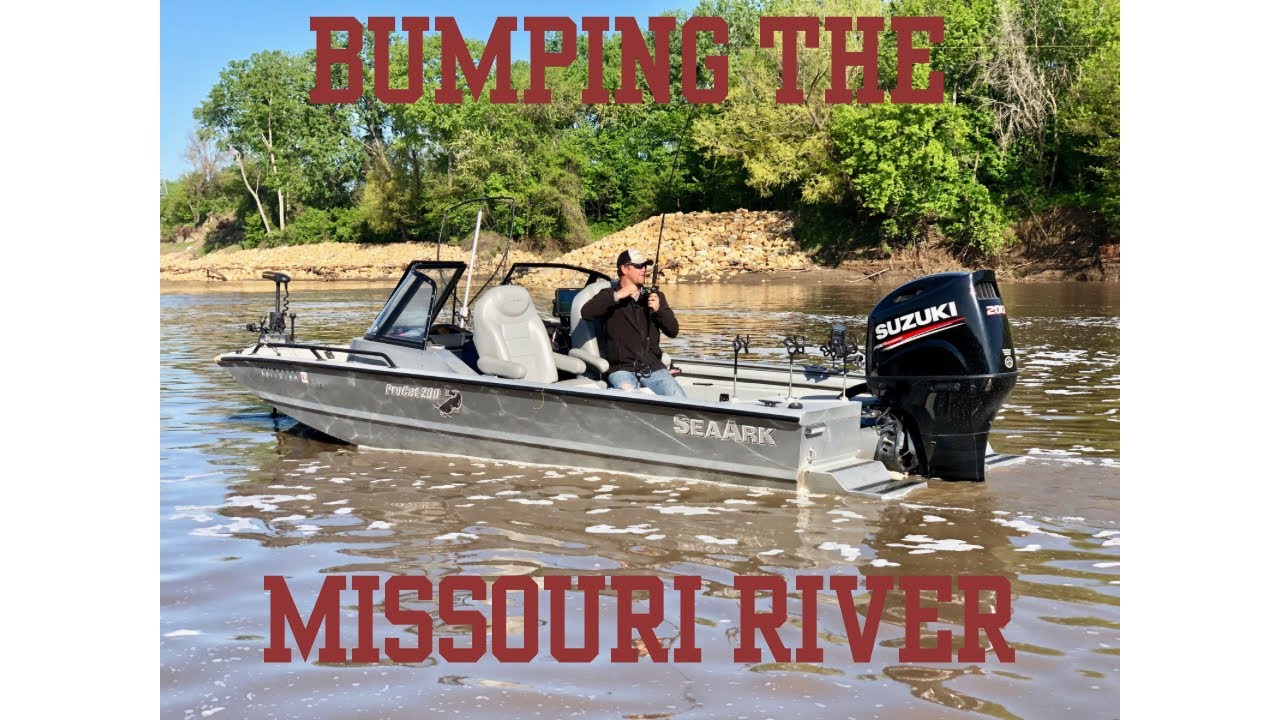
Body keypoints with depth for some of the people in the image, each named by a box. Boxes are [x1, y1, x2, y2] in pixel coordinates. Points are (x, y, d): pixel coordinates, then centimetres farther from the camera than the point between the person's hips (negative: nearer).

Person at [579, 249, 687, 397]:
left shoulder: (654, 296, 18)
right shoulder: (610, 295, 8)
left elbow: (673, 331, 12)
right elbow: (586, 313, -12)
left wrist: (659, 309, -5)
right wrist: (617, 296, -18)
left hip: (653, 367, 3)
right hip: (621, 368, -3)